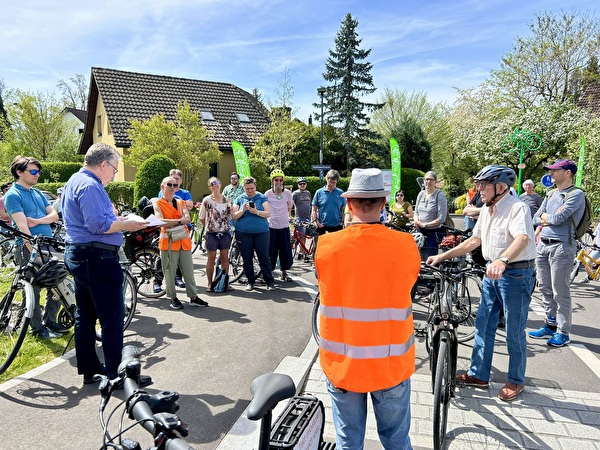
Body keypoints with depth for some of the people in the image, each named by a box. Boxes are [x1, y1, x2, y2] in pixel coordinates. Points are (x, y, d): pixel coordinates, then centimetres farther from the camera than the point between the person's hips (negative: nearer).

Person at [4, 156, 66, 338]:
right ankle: (38, 328, 15)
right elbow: (22, 226, -17)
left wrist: (36, 221, -12)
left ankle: (49, 321, 25)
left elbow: (54, 215, 8)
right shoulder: (13, 195, -7)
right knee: (33, 289, 3)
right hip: (29, 249, -7)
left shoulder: (38, 193, 15)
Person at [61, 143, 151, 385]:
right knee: (113, 317, -4)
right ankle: (115, 373, 3)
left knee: (85, 315, 15)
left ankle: (89, 369, 25)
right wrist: (126, 225, -13)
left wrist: (116, 220, 15)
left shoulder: (75, 181, 18)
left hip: (78, 255, 11)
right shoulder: (89, 186, -16)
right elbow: (98, 225, -25)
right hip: (97, 258, -11)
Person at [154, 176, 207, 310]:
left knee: (189, 271, 6)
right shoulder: (158, 204, 4)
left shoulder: (181, 202, 17)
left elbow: (187, 218, 1)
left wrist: (170, 223, -15)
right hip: (168, 241, -4)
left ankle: (193, 297, 12)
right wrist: (179, 221, -16)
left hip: (184, 240, 4)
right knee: (169, 272, 0)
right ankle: (173, 298, 12)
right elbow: (161, 222, -13)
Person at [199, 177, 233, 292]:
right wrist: (208, 227, 8)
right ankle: (210, 284, 12)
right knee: (211, 259, 3)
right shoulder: (207, 200, -3)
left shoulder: (227, 200, 7)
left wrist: (225, 225, 8)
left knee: (225, 258, 6)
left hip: (225, 232, 3)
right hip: (211, 233, -3)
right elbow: (201, 217, 3)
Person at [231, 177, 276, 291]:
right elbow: (234, 216, 4)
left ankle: (270, 281, 8)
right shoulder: (239, 199, 9)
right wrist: (243, 210, -14)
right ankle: (250, 281, 18)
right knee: (247, 259, 6)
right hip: (243, 233, 2)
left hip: (261, 232, -1)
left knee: (264, 258, -1)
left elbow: (268, 213, -4)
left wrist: (257, 212, -20)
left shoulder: (262, 198, 5)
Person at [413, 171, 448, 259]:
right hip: (421, 231, 6)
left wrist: (424, 224, -17)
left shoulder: (440, 195, -10)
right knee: (421, 256, 10)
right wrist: (416, 220, -6)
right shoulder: (421, 194, 8)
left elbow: (441, 219, -16)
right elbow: (416, 212, 16)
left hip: (434, 232, -6)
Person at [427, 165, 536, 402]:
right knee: (483, 324, 12)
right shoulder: (486, 210, 9)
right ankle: (479, 375, 25)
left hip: (516, 273, -8)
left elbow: (522, 238, -36)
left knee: (514, 331, 5)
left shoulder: (517, 208, -18)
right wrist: (443, 256, 9)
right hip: (492, 272, 8)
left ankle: (516, 380, 25)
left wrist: (502, 260, -55)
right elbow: (474, 240, 14)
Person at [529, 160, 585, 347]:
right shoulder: (551, 194, 15)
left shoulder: (576, 194, -9)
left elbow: (558, 218, -19)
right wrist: (550, 218, -5)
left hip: (561, 246, -8)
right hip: (543, 244, 8)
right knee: (544, 288, 13)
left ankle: (563, 332, 10)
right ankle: (551, 325, 26)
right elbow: (536, 219, 13)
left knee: (560, 292, -2)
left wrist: (545, 216, 0)